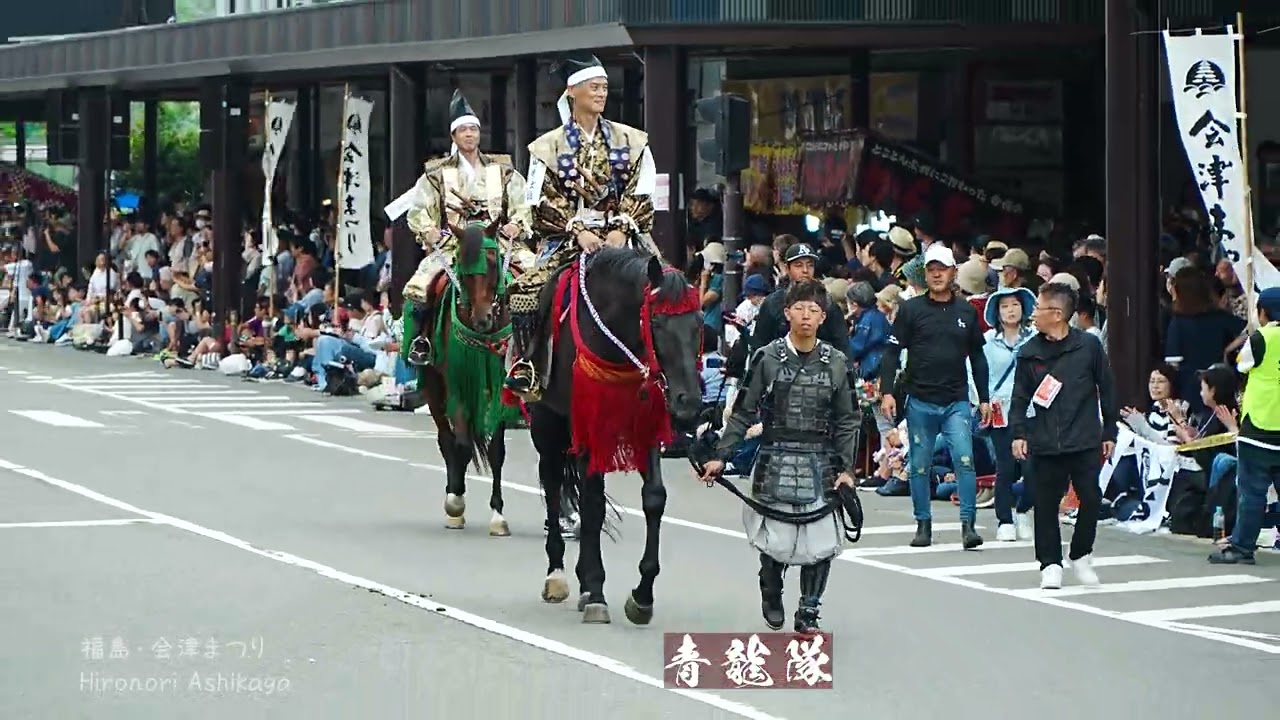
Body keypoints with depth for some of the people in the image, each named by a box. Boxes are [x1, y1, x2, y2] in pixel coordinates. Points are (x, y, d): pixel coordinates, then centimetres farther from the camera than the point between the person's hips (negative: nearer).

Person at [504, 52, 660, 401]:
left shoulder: (630, 140, 11)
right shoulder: (549, 146, 6)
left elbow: (640, 196, 7)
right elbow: (544, 203, 0)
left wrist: (620, 229, -9)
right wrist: (579, 231, -13)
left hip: (621, 235, 1)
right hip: (567, 238, -1)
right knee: (528, 290, -24)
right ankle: (526, 369, -16)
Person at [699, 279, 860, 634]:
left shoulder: (836, 363, 4)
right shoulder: (767, 358, 0)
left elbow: (847, 420, 8)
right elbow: (743, 412, 3)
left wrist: (846, 468, 1)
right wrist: (721, 456, -2)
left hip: (820, 462, 1)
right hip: (775, 459, -1)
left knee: (820, 543, -4)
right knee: (776, 541, -1)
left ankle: (808, 612, 10)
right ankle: (771, 593, 29)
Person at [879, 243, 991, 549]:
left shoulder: (966, 311, 8)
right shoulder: (911, 309, 1)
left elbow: (977, 357, 16)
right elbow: (892, 352, 0)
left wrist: (984, 398, 14)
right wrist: (887, 391, -9)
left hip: (957, 402, 1)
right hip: (920, 401, -1)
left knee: (965, 460, -13)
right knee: (920, 465, 6)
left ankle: (968, 524, -11)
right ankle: (923, 524, 17)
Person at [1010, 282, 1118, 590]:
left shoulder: (1088, 345, -1)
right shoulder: (1029, 353, 3)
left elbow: (1106, 390, 5)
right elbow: (1020, 397, 7)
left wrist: (1109, 432, 6)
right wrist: (1019, 432, -4)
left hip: (1085, 442, -1)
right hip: (1044, 444, 1)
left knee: (1091, 500, -2)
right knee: (1046, 504, 2)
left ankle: (1081, 556, 17)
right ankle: (1050, 564, 11)